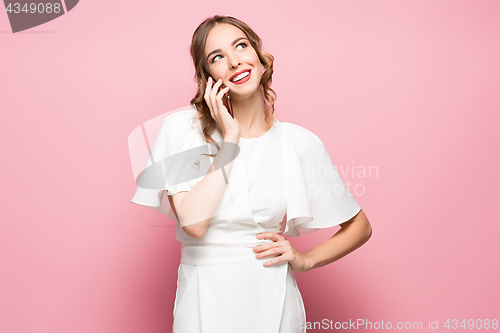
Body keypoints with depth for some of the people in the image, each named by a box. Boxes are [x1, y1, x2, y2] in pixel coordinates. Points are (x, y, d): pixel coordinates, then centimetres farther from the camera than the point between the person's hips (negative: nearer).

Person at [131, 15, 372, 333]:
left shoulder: (300, 143, -4)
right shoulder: (182, 127, -6)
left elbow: (360, 226, 6)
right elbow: (194, 222, -18)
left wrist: (305, 259, -7)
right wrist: (230, 138, -15)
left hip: (271, 299, 1)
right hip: (203, 304, 0)